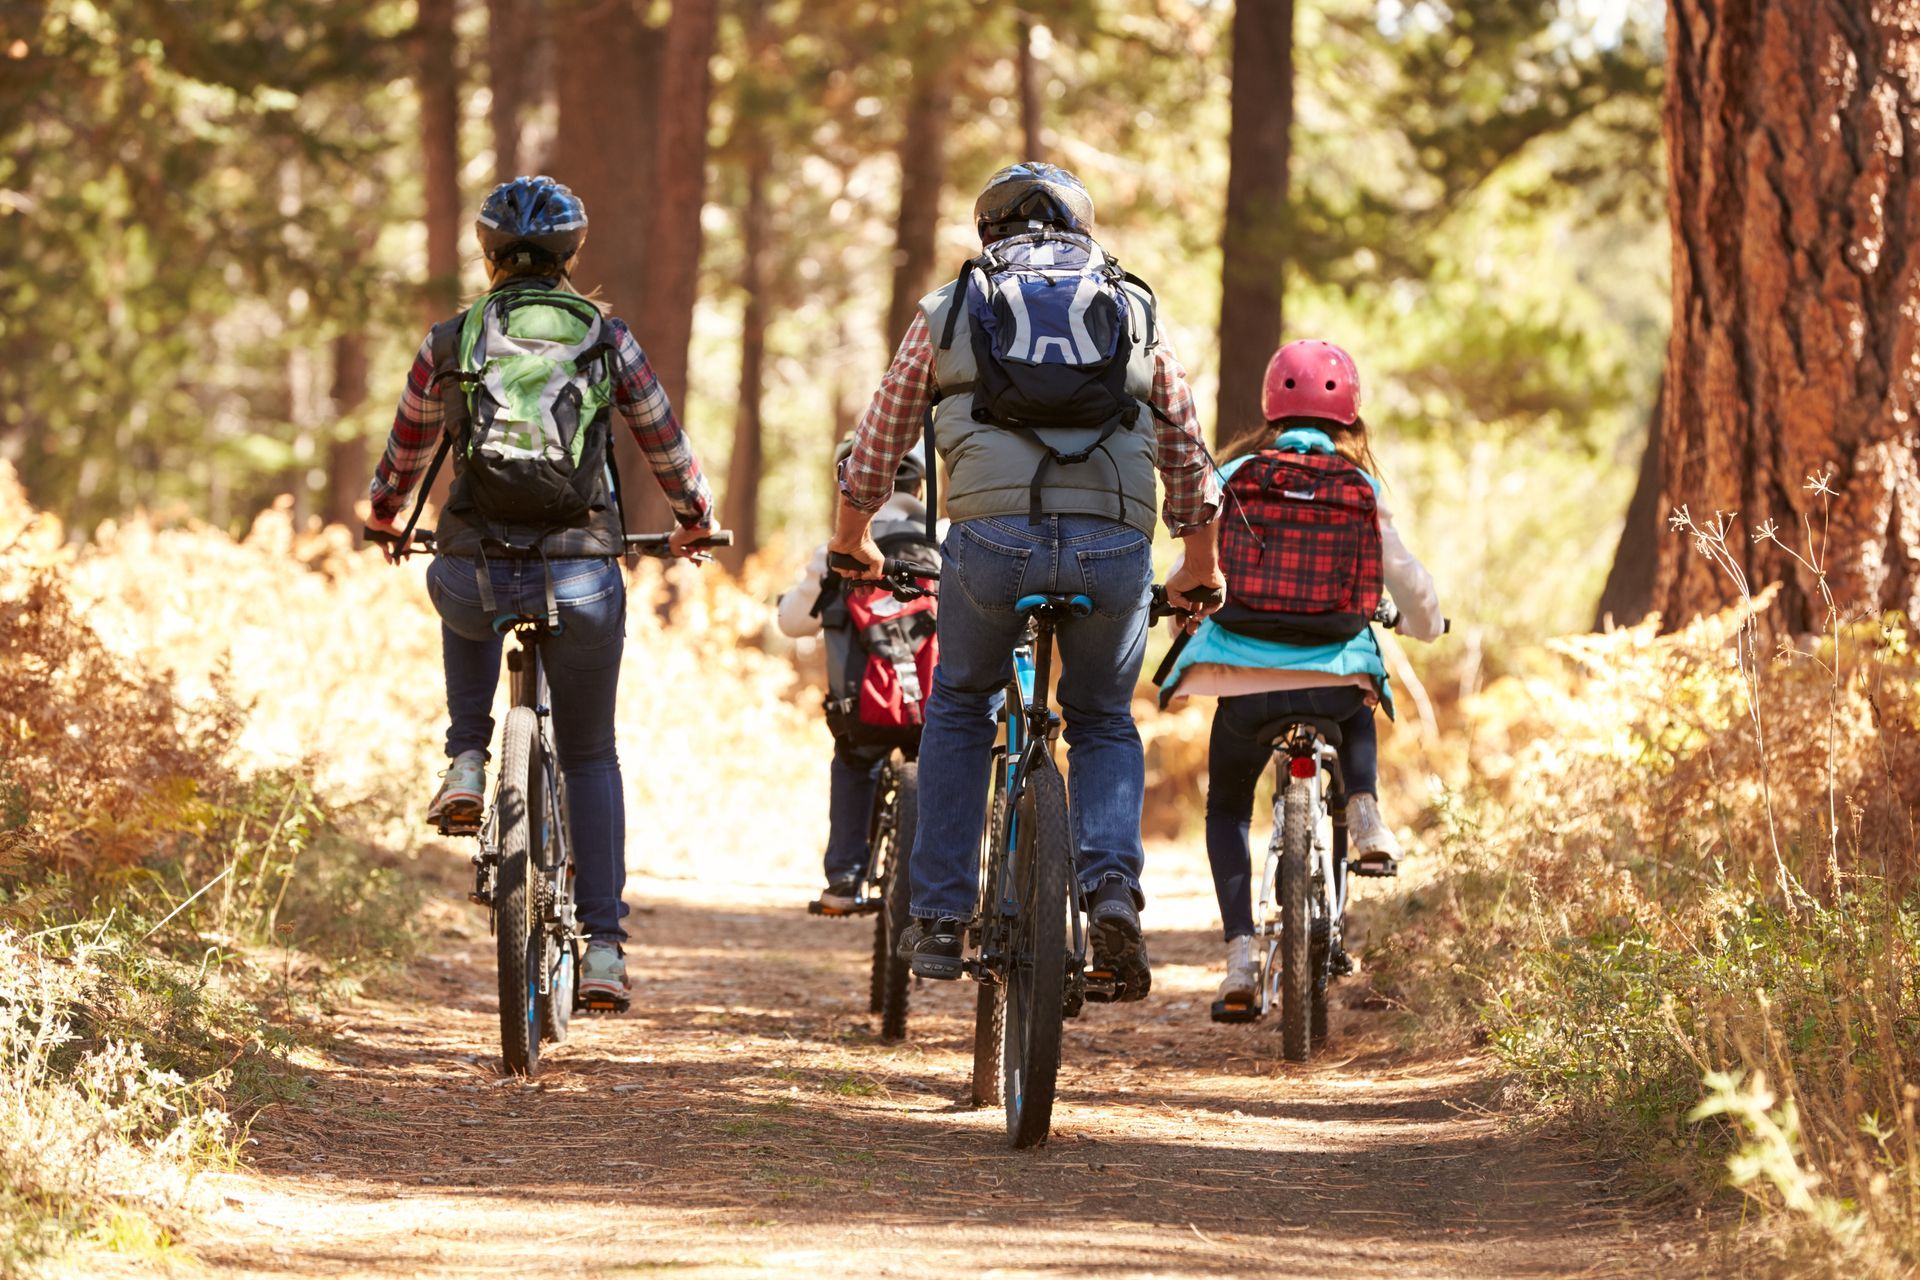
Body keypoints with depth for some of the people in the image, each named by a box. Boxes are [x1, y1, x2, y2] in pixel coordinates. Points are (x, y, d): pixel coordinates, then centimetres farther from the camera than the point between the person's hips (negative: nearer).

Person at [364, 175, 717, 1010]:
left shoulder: (450, 343, 5)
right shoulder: (608, 340, 4)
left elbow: (406, 448, 20)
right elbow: (666, 446, 15)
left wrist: (383, 516, 42)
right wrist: (694, 522, 35)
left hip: (475, 573, 0)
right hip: (582, 577, 0)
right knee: (590, 753, 18)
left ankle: (466, 766, 21)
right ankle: (604, 947, 9)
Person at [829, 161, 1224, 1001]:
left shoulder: (949, 310, 19)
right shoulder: (1135, 311, 22)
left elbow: (878, 444, 26)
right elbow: (1189, 461, 27)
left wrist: (852, 543, 44)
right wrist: (1199, 573, 42)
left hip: (992, 538, -1)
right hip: (1113, 546, 1)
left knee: (959, 706, 25)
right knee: (1104, 724, 22)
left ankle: (939, 918, 18)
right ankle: (1113, 890, -3)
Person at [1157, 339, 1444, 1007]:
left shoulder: (1234, 477, 5)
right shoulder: (1360, 489, 5)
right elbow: (1406, 580, 8)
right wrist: (1423, 624, 32)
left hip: (1242, 675, -1)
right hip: (1334, 672, 1)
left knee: (1226, 809, 20)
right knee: (1357, 709, 38)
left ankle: (1240, 951, 2)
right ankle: (1363, 813, 11)